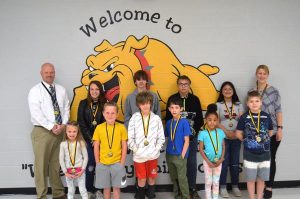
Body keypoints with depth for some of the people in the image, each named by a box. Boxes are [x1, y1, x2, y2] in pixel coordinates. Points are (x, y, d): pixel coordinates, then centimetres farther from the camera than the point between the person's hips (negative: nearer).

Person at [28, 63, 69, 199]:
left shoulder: (61, 90, 11)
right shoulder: (35, 91, -3)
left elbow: (66, 109, 8)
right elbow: (36, 113, -12)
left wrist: (63, 125, -8)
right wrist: (51, 127, -16)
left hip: (60, 131, 4)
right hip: (42, 131, -4)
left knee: (56, 164, 12)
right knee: (41, 164, 1)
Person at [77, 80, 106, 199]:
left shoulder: (104, 104, 5)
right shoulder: (83, 103, 4)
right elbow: (81, 123, -1)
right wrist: (91, 139, -6)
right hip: (87, 139, 0)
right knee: (90, 165, -3)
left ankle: (98, 189, 12)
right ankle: (89, 190, 12)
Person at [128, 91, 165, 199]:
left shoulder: (156, 118, -2)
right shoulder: (134, 118, -5)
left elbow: (161, 137, 1)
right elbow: (130, 138, -4)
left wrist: (156, 149, -8)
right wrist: (136, 150, -10)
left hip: (153, 155, 1)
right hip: (139, 155, -1)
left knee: (152, 178, 13)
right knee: (141, 179, 8)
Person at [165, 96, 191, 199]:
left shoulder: (184, 122, -10)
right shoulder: (169, 122, 5)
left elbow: (187, 141, -10)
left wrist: (182, 155, -13)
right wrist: (167, 152, 5)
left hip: (180, 156, -5)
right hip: (169, 155, 5)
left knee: (182, 178, 2)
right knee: (173, 178, 17)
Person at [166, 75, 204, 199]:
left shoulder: (195, 99, 3)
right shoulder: (172, 99, -1)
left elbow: (200, 118, 4)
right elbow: (168, 119, -1)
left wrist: (195, 131, -6)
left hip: (192, 137, 1)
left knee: (192, 163, 6)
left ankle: (192, 189, 19)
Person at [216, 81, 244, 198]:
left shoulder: (238, 105, 9)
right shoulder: (218, 105, 2)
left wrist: (236, 133, -14)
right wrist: (227, 132, -15)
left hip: (236, 138, 2)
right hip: (223, 137, -2)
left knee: (235, 162, 7)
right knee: (224, 162, -1)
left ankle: (235, 186, 18)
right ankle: (223, 187, 9)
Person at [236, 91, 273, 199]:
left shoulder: (266, 116, -1)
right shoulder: (244, 117, -7)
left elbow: (270, 132, 12)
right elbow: (238, 133, 0)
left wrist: (264, 140, 3)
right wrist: (247, 141, 1)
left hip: (264, 153, 2)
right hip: (250, 154, -2)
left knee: (261, 179, 14)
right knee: (251, 179, 10)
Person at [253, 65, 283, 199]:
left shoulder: (274, 91, -2)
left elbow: (278, 111, -4)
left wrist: (280, 128, -11)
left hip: (272, 131, -3)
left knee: (270, 158, 4)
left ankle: (269, 187, 15)